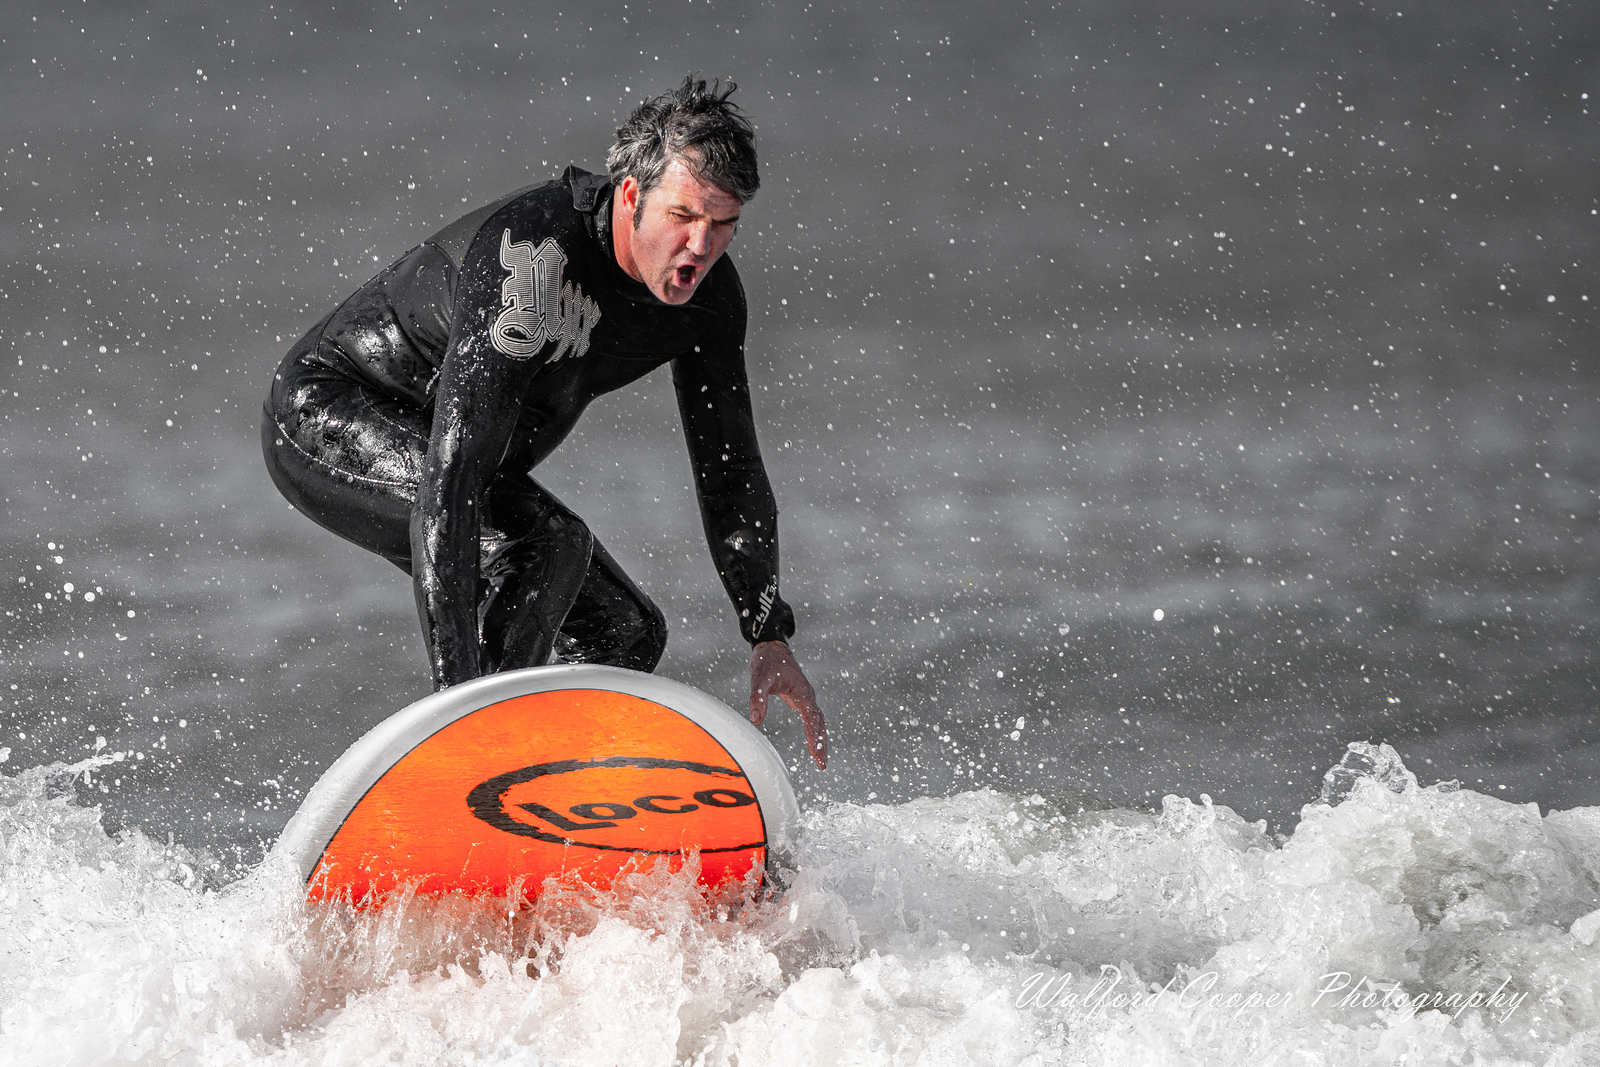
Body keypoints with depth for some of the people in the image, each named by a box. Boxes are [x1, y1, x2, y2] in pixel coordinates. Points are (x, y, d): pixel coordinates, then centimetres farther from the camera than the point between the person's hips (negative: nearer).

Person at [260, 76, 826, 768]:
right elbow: (451, 477, -43)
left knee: (626, 632, 3)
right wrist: (457, 683, -49)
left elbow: (729, 469, 2)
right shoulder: (531, 260, -37)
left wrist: (769, 638, -5)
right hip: (326, 418, -9)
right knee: (545, 541, -32)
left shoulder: (706, 291, -11)